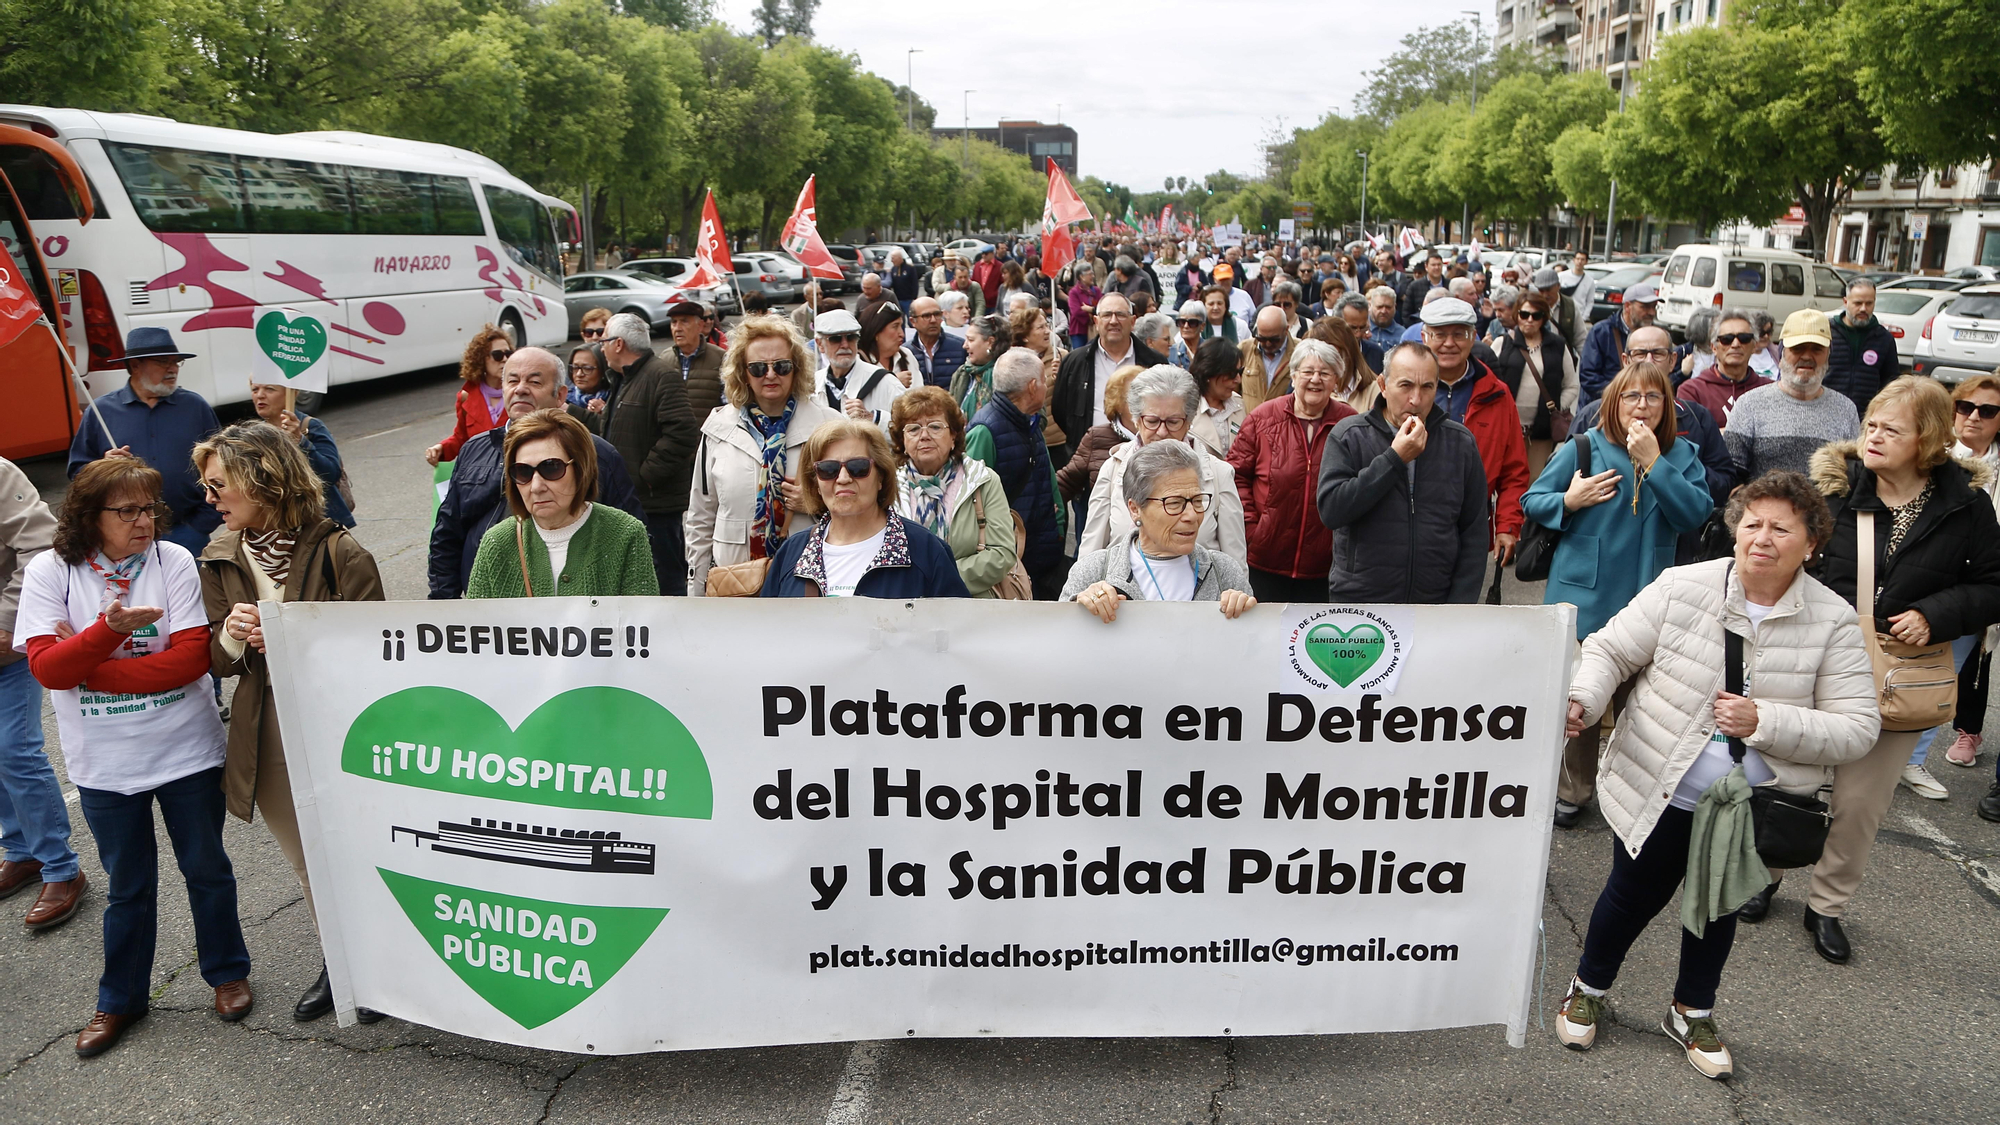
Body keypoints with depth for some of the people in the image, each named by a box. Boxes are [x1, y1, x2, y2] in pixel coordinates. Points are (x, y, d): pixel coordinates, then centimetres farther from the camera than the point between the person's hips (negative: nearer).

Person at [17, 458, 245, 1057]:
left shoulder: (174, 561, -9)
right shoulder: (50, 572, -6)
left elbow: (192, 656, -16)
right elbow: (47, 668, -14)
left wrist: (90, 672, -17)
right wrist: (112, 629, -29)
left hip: (188, 752, 0)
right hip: (105, 765, 1)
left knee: (207, 868, 14)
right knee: (128, 886, 15)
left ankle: (228, 973, 35)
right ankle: (121, 998, 35)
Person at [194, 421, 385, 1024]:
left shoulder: (338, 553, -14)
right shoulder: (220, 562, 3)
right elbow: (217, 662, 5)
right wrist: (232, 638, -17)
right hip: (268, 735, 5)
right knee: (306, 862, 20)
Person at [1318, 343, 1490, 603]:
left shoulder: (1461, 442, 2)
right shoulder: (1349, 435, -4)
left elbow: (1475, 530, 4)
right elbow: (1330, 509, -16)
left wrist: (1461, 602, -3)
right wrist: (1393, 459, -18)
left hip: (1434, 610, 2)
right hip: (1359, 603, -2)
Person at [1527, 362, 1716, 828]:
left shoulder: (1682, 455, 4)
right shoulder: (1583, 448, -1)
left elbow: (1696, 513, -12)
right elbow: (1532, 501, 4)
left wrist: (1654, 462, -17)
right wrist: (1569, 500, -15)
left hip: (1646, 600, 1)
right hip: (1584, 596, -1)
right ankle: (1571, 790, 22)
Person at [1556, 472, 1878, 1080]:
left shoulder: (1833, 623, -10)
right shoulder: (1683, 587, -13)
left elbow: (1857, 728, -12)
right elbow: (1610, 651, -8)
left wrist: (1764, 722, -26)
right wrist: (1582, 700, -27)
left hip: (1752, 806, 1)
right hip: (1658, 791, -1)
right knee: (1634, 894, 14)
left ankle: (1692, 1013, 45)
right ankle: (1588, 990, 40)